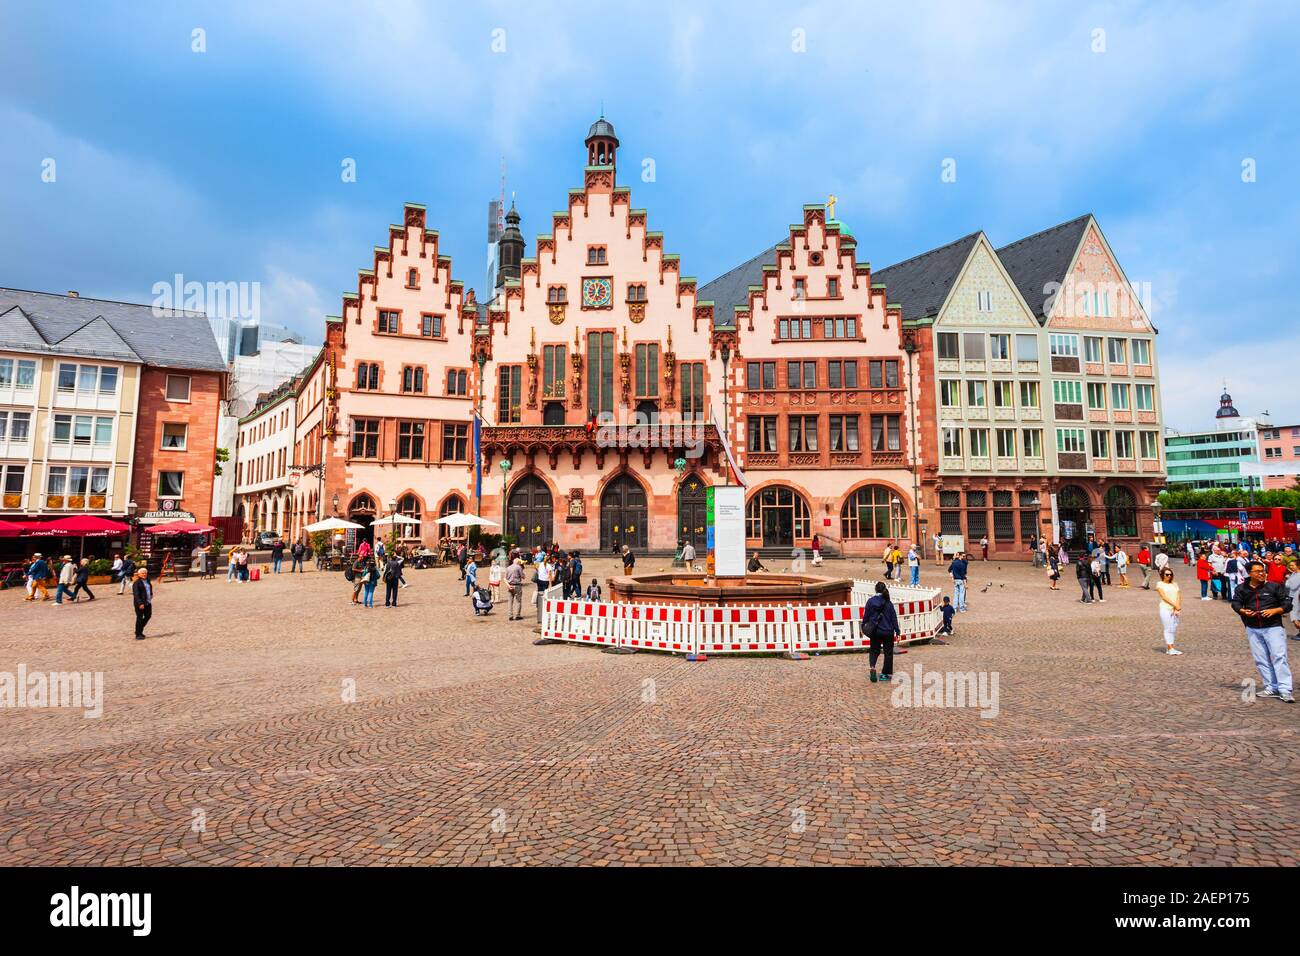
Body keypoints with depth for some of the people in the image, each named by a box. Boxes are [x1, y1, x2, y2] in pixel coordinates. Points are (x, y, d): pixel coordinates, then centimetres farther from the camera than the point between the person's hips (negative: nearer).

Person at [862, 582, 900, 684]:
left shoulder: (870, 601, -7)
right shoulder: (888, 603, -7)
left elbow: (865, 616, 0)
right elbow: (894, 617, -2)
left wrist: (863, 628, 14)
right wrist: (897, 631, 6)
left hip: (875, 632, 1)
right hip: (888, 632, -1)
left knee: (874, 650, 15)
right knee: (888, 652, 14)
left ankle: (872, 666, -11)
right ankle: (886, 673, 16)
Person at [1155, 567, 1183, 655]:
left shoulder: (1174, 585, 17)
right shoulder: (1160, 584, 2)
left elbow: (1178, 596, 6)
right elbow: (1164, 597, -8)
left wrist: (1177, 608, -8)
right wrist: (1175, 605, -16)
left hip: (1176, 610, 5)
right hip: (1166, 609, -5)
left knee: (1174, 628, 4)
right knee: (1168, 628, -7)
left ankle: (1167, 648, 10)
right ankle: (1170, 648, -8)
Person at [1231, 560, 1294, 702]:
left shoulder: (1274, 586, -2)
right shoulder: (1242, 589, 5)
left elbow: (1287, 604, -1)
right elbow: (1235, 603, 9)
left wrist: (1274, 610, -17)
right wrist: (1243, 611, -11)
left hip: (1273, 627, -3)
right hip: (1253, 629, 3)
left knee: (1279, 657, -10)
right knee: (1261, 660, 6)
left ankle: (1285, 690, -8)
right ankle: (1271, 688, 15)